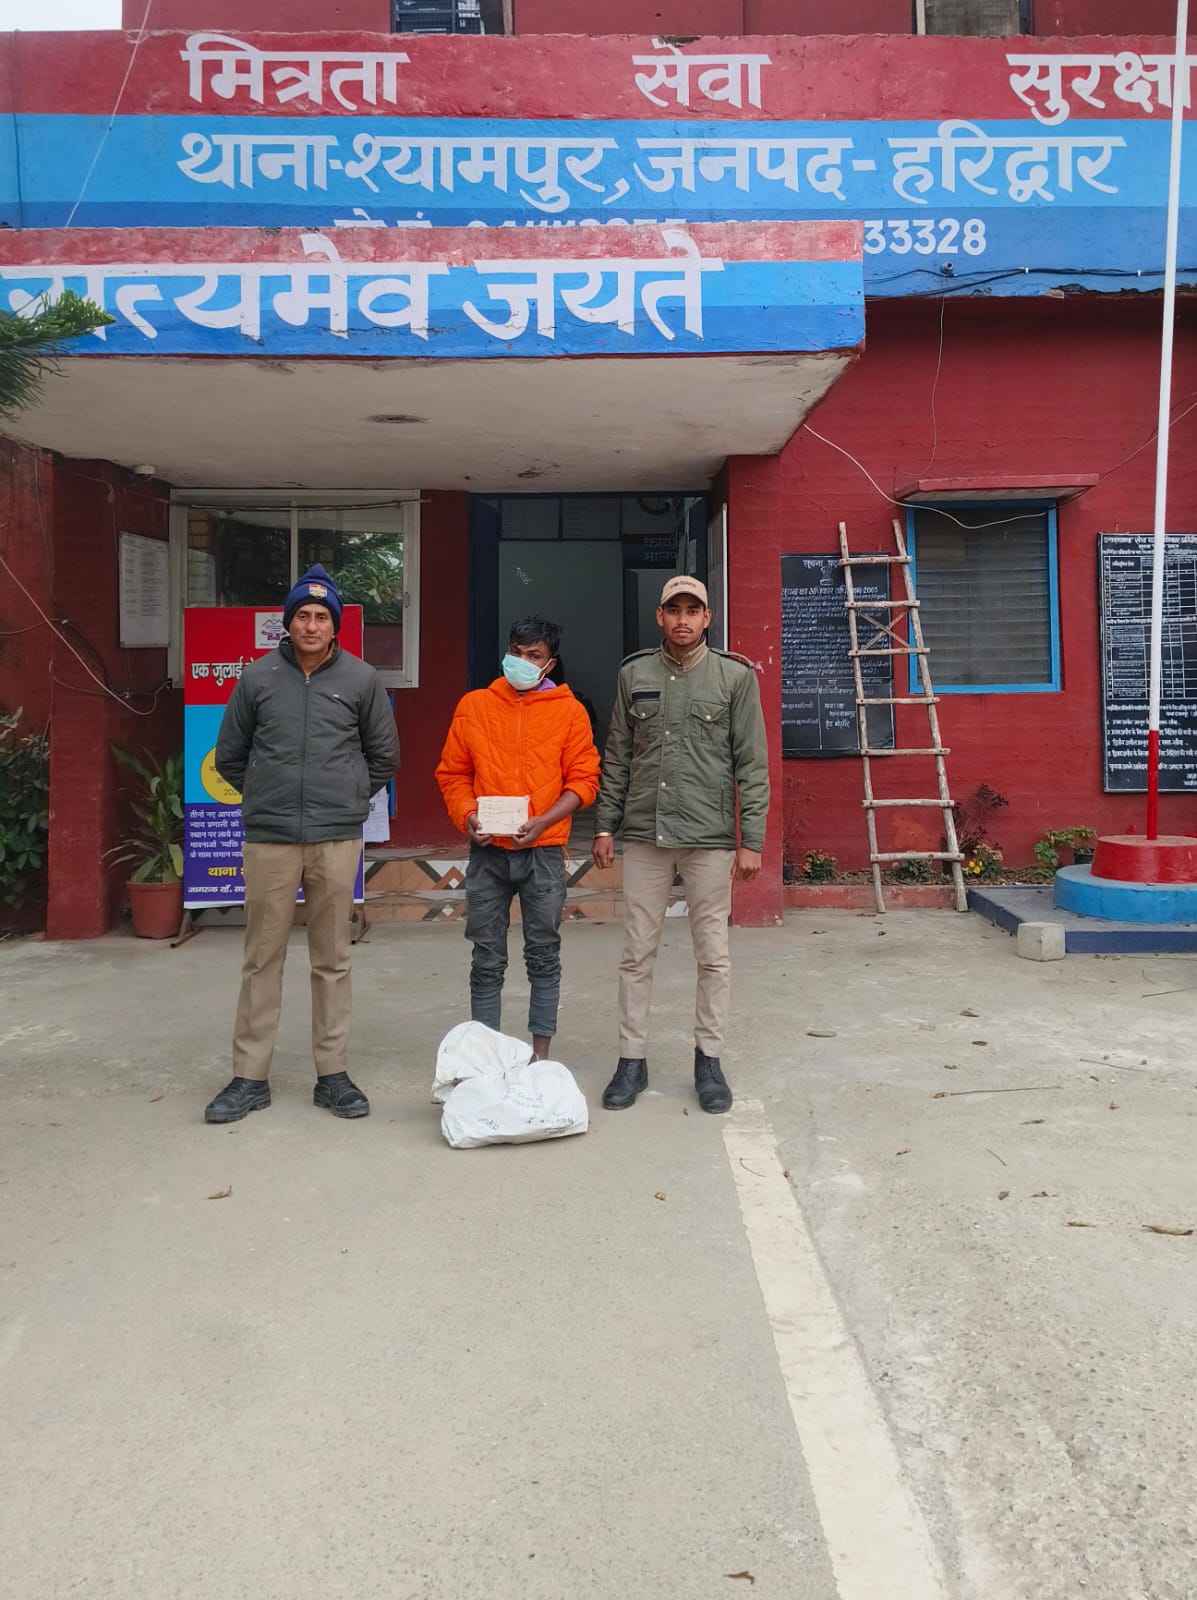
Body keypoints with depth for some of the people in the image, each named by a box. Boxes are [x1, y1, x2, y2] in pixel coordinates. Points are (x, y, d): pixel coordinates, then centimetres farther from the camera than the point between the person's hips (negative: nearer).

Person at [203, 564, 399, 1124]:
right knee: (262, 958, 5)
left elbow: (384, 756, 15)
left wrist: (349, 799, 10)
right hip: (268, 839, 0)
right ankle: (250, 1077, 15)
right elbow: (229, 755, 14)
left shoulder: (361, 679, 4)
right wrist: (265, 797, 10)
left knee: (333, 959, 7)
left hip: (337, 840, 0)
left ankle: (332, 1073, 18)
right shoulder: (258, 677, 4)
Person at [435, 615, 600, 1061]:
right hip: (487, 853, 1)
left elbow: (584, 780, 0)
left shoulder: (569, 711, 2)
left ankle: (540, 1055, 17)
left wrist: (542, 822, -13)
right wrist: (466, 816, -8)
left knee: (543, 955, 7)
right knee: (487, 960, 5)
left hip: (544, 852, -1)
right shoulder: (474, 705, 8)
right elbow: (452, 773, 10)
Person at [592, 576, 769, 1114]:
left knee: (713, 955, 6)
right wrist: (605, 826, 7)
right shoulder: (634, 674, 7)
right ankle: (632, 1060, 17)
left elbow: (752, 764, -1)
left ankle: (708, 1060, 19)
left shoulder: (735, 676, 0)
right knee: (637, 954, 6)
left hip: (710, 837, -2)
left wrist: (751, 840, -6)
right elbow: (616, 758, 11)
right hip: (644, 834, 2)